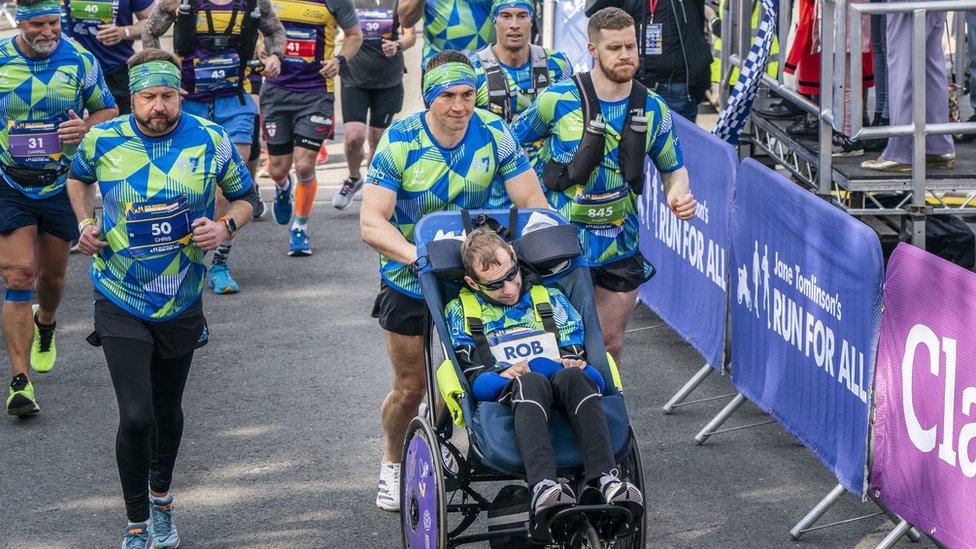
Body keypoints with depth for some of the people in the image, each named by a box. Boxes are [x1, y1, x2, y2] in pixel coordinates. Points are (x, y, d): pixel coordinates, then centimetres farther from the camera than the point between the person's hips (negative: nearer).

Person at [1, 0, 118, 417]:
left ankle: (46, 326, 53)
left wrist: (86, 128, -16)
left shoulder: (80, 61, -6)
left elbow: (109, 111, 5)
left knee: (53, 274, 17)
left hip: (62, 184, 2)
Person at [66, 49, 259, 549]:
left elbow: (245, 196, 4)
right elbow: (78, 177, 14)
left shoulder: (210, 140, -9)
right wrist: (86, 222, -2)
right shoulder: (104, 140, -9)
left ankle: (161, 498, 44)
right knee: (136, 417, -12)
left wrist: (226, 227, -16)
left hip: (181, 301, 2)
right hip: (121, 302, -2)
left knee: (167, 410, 17)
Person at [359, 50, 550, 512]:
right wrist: (419, 256, -44)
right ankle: (393, 464, 34)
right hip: (409, 282, -2)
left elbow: (533, 202, -12)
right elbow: (372, 223, -27)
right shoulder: (400, 141, -21)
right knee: (411, 389, 7)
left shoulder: (493, 135, -14)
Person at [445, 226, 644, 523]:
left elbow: (577, 352, 16)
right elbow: (473, 379, 8)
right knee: (532, 382, -39)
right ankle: (543, 487, -63)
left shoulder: (549, 298, 25)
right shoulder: (460, 311, 20)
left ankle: (604, 479, -55)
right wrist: (506, 376, -13)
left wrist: (574, 364, -8)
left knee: (574, 377, -36)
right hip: (504, 398, -2)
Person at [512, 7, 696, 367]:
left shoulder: (653, 109, 0)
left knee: (610, 343, 9)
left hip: (619, 247, 3)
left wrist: (678, 193, -11)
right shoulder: (559, 100, -10)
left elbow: (673, 168, 12)